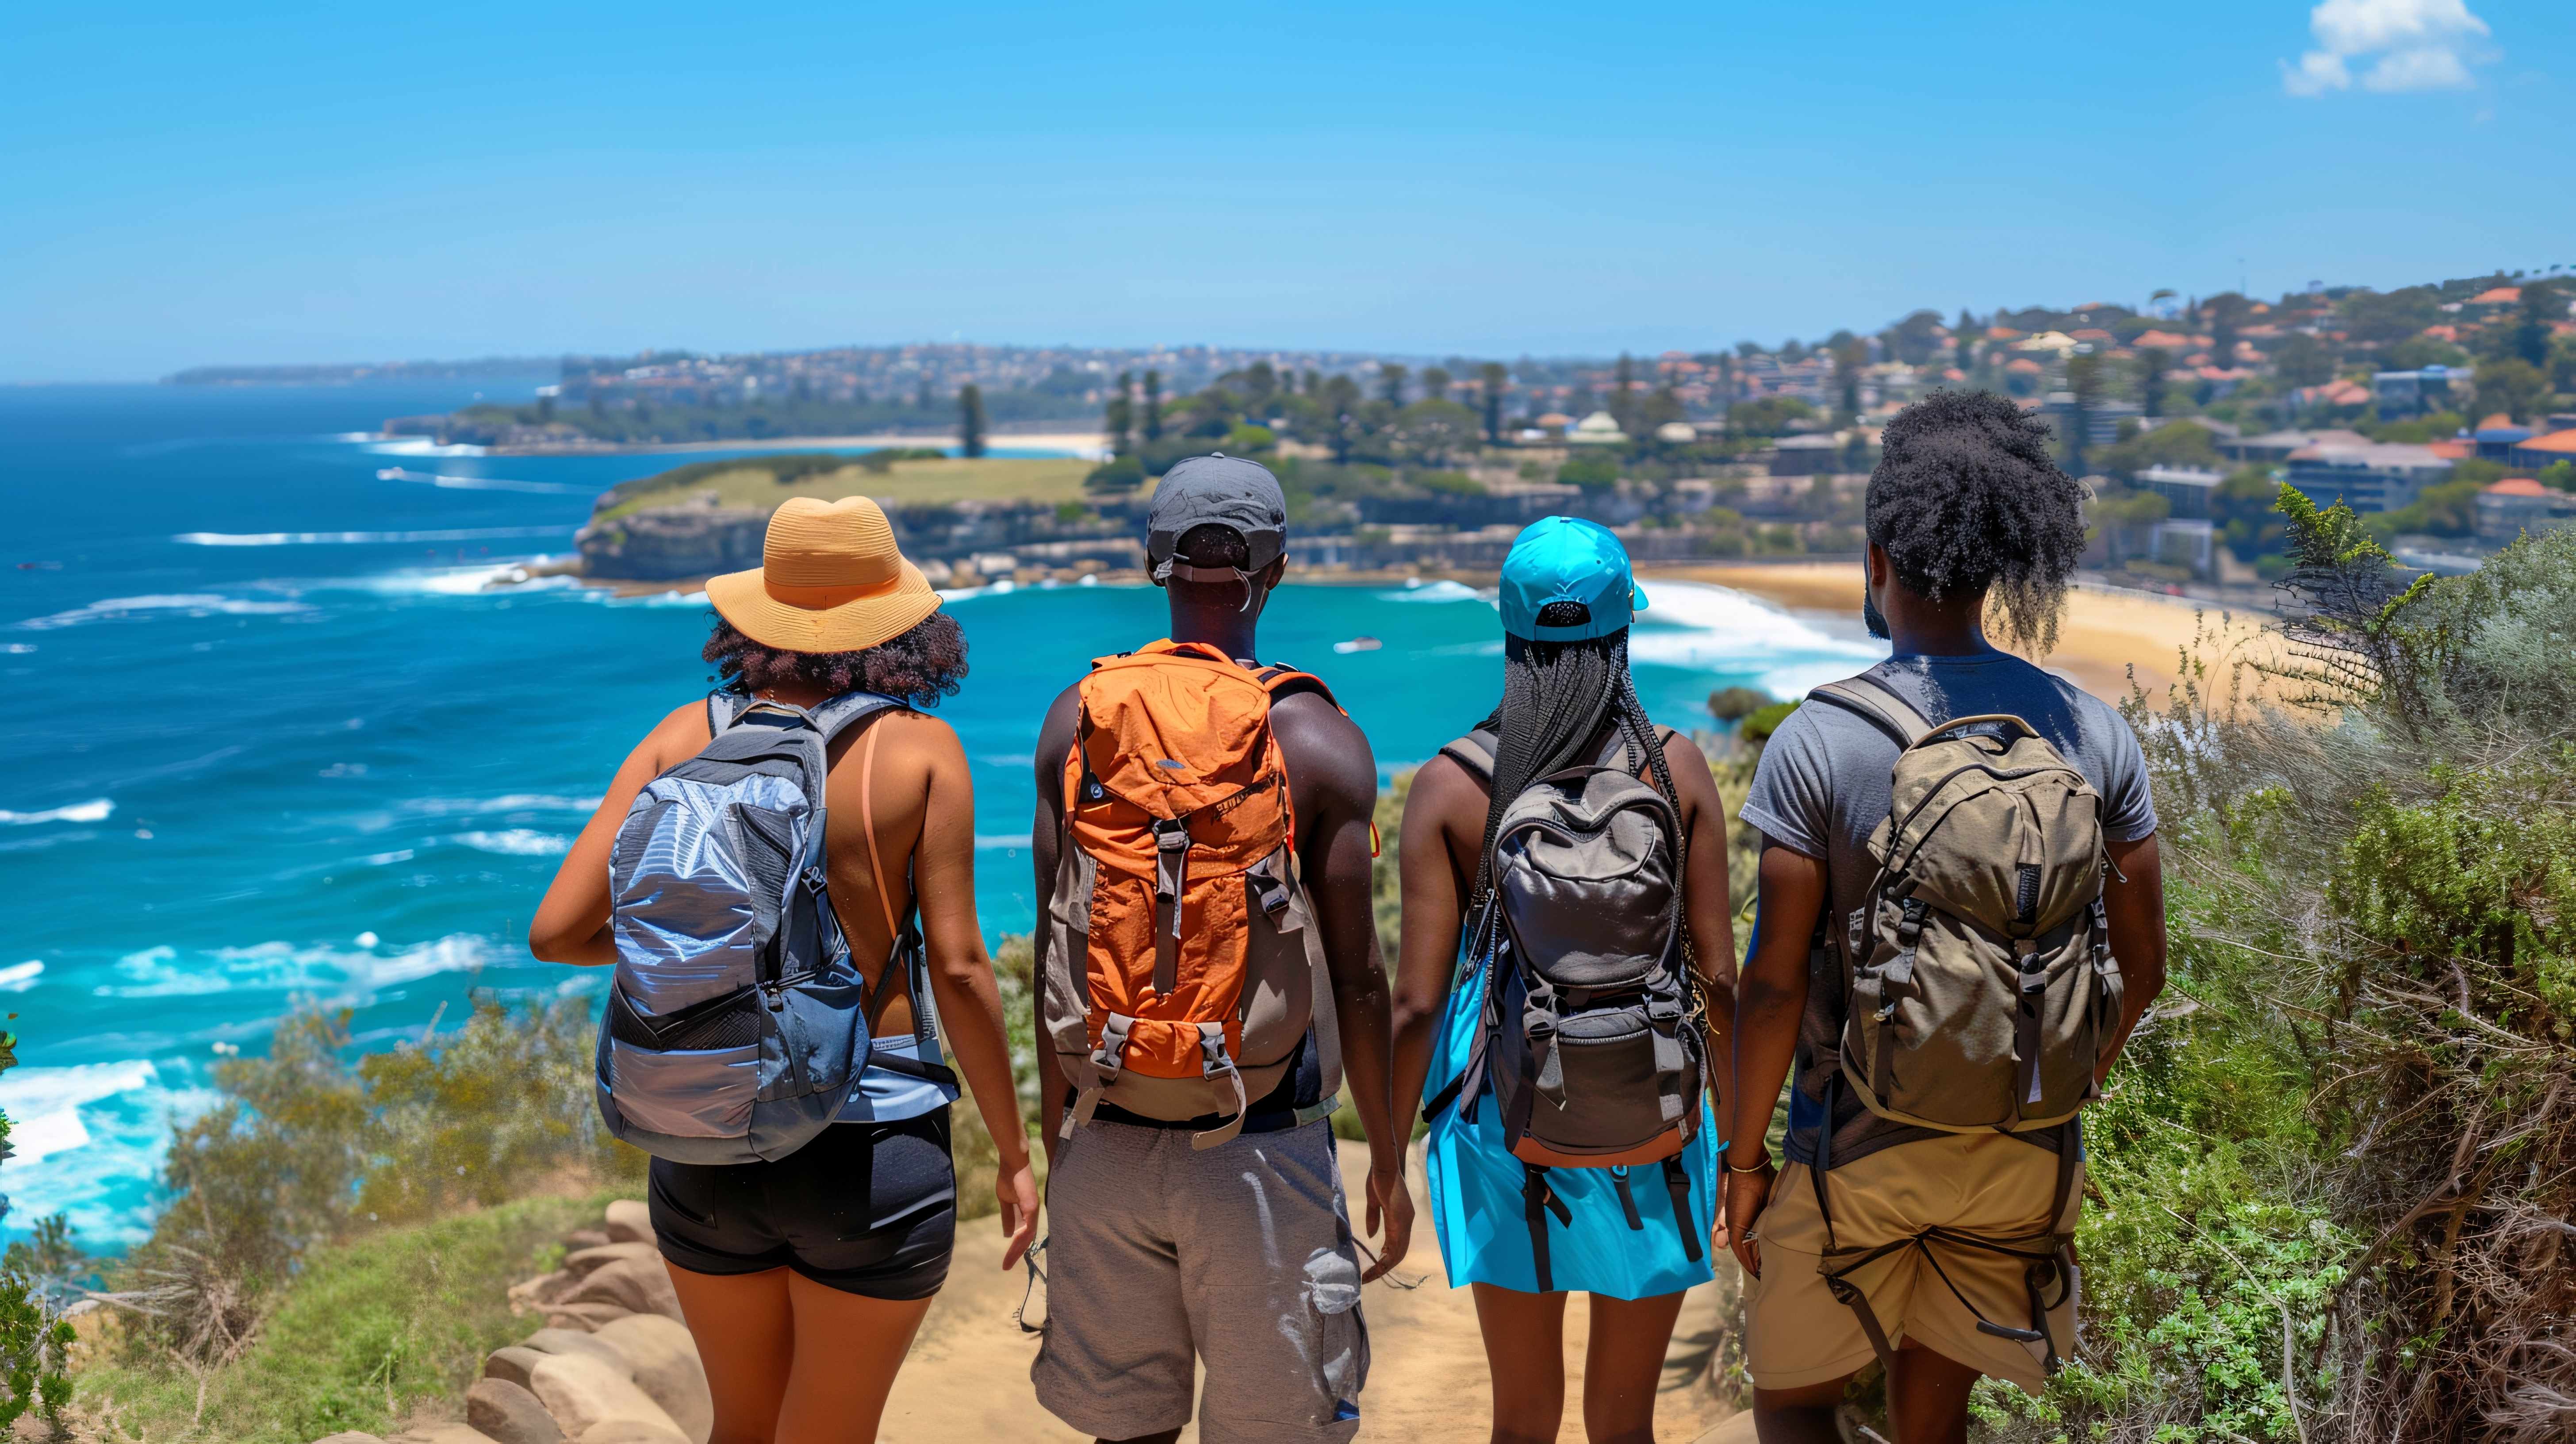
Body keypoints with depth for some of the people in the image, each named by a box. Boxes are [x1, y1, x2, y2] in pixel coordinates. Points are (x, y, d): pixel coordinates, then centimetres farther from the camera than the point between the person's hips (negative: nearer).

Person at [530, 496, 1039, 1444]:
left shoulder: (685, 738, 0)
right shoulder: (920, 750, -8)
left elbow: (557, 932, -4)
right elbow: (957, 969, -10)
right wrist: (1015, 1152, 0)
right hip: (868, 1145, -3)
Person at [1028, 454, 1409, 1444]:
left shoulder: (1076, 722, -1)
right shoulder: (1319, 742, -9)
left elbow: (1055, 952, 3)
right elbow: (1356, 979, -8)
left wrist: (1054, 1126, 14)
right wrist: (1388, 1159, 4)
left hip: (1107, 1139, 3)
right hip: (1257, 1149, -3)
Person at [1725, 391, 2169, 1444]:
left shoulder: (1819, 740, -16)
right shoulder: (2091, 733, -4)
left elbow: (1774, 981, -15)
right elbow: (2141, 966, 2)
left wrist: (1743, 1158, -3)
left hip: (1857, 1143, -4)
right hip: (2026, 1149, 4)